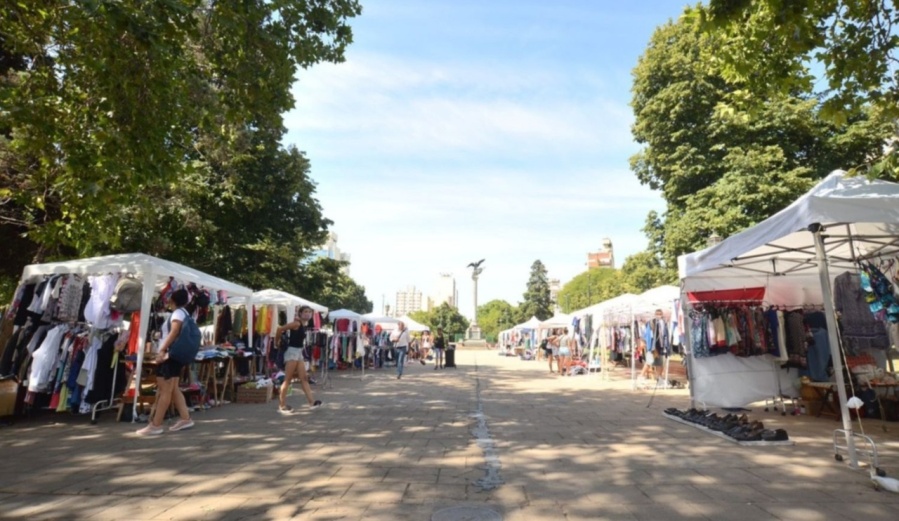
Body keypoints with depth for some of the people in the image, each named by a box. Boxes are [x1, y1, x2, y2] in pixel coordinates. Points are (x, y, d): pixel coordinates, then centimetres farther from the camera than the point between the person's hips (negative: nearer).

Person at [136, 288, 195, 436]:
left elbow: (174, 332, -23)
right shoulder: (184, 312, 18)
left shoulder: (178, 312, -10)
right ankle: (185, 418, 12)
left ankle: (155, 425, 0)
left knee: (164, 391, -6)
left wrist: (162, 350, -26)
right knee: (174, 389, 11)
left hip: (170, 355, -10)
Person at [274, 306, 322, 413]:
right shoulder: (297, 324, -14)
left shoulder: (306, 324, 9)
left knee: (304, 378, 5)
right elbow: (280, 329, -16)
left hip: (299, 352, 8)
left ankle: (312, 402, 4)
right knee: (288, 380, -2)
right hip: (292, 352, -8)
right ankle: (281, 405, 6)